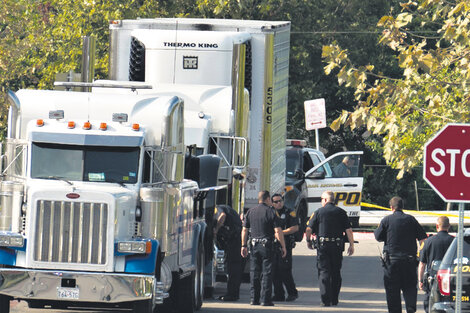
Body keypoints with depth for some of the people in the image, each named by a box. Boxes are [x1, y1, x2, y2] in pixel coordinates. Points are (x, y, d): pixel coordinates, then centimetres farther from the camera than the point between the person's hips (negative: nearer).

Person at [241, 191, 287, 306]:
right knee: (267, 273, -1)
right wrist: (283, 246, -4)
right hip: (267, 245, -4)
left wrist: (243, 246, 14)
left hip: (254, 245, 4)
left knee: (254, 273, 9)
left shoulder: (250, 212, 8)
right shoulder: (271, 212, -5)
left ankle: (254, 298, 8)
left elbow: (244, 230, 8)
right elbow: (278, 231, -10)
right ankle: (265, 299, -5)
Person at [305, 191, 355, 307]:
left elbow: (308, 229, -2)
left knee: (324, 272, 0)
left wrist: (308, 241, 14)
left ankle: (326, 300, -9)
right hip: (337, 246, 2)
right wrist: (351, 245, 5)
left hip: (323, 245, -2)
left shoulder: (319, 212, -1)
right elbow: (348, 230, -2)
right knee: (336, 273, 13)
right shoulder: (341, 212, 3)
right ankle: (334, 299, 15)